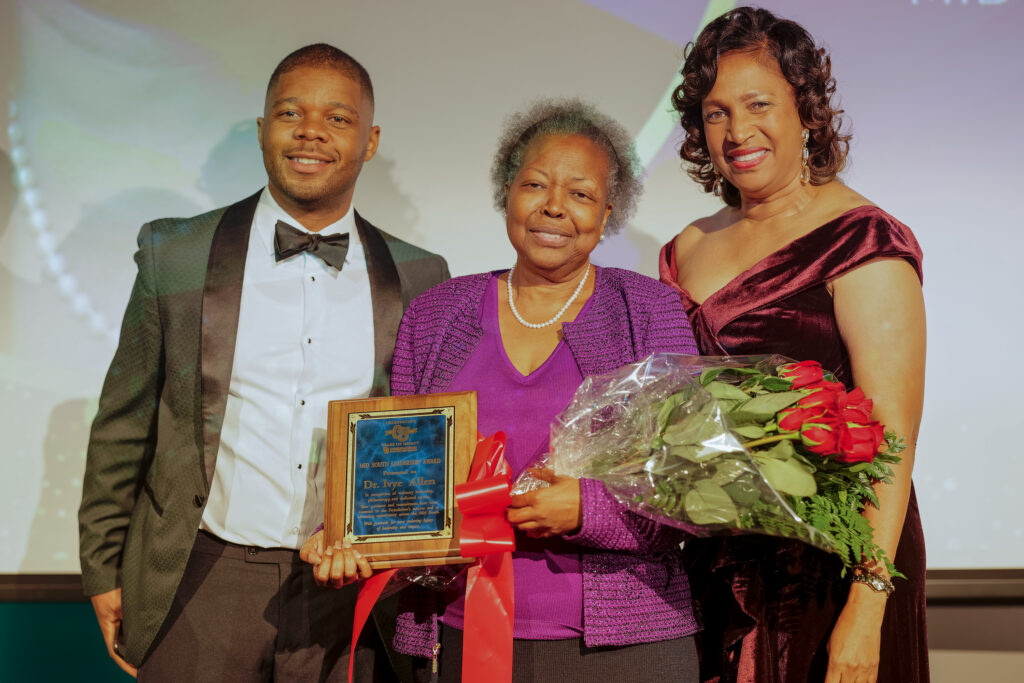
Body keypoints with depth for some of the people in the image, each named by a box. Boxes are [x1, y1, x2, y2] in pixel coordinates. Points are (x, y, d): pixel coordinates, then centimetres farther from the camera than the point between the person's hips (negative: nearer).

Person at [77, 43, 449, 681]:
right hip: (200, 585, -1)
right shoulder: (174, 253, 0)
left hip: (351, 594, 1)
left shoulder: (419, 278, 2)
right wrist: (104, 570, 4)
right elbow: (125, 422, 5)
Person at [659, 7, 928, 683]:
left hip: (828, 562, -5)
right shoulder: (687, 252, 8)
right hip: (714, 566, 5)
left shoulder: (861, 240, -11)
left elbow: (891, 440, -17)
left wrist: (866, 606, -22)